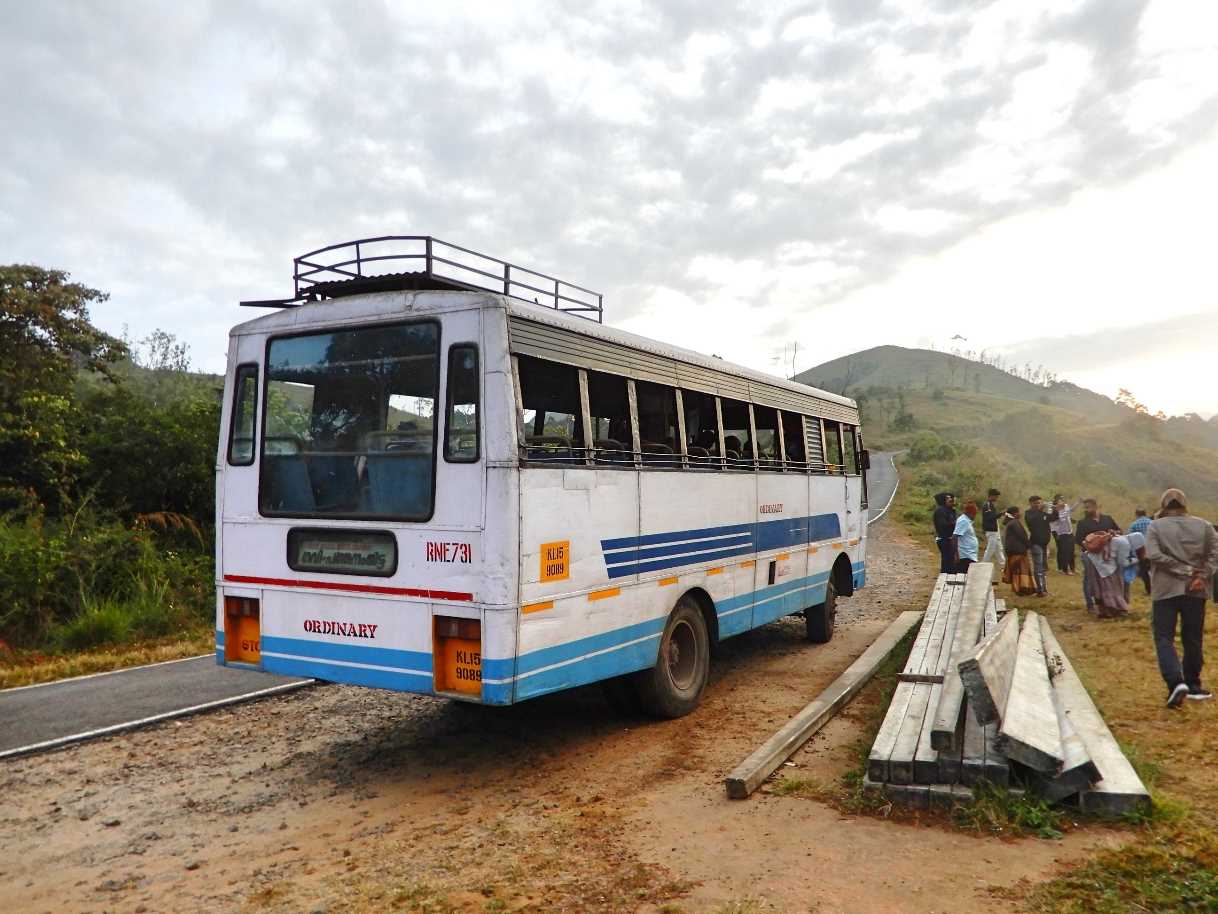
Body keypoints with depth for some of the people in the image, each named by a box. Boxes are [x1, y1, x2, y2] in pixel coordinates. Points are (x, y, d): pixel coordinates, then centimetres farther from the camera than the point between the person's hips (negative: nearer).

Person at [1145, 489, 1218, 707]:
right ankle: (1193, 686, 23)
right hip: (1196, 591, 3)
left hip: (1165, 590, -3)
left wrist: (1185, 571, -12)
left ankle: (1176, 682, -17)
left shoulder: (1155, 526, -4)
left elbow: (1154, 555, -16)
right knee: (1193, 639, 14)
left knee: (1164, 639, 1)